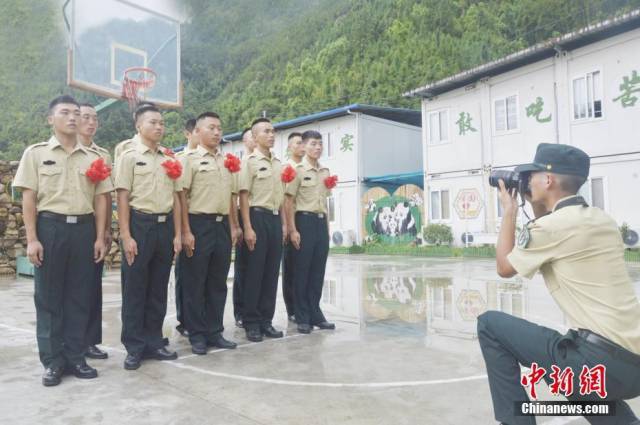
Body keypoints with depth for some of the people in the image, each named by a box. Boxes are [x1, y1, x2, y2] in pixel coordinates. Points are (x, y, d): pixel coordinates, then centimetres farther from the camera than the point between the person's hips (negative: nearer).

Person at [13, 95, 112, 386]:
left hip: (84, 228, 2)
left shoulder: (93, 157, 9)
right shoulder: (36, 153, 4)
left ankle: (75, 356, 19)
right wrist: (32, 239, -8)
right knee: (48, 297, 4)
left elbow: (100, 199, 8)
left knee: (80, 296, 7)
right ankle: (52, 361, 16)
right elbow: (28, 198, -1)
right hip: (50, 228, -2)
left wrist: (100, 237, 2)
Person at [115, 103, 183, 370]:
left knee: (158, 288, 11)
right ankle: (134, 348, 15)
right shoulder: (129, 156, -1)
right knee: (134, 289, 3)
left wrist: (177, 234, 8)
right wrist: (126, 236, -13)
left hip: (165, 225, 5)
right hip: (140, 224, -4)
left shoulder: (170, 159, 12)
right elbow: (123, 197, -6)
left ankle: (153, 342, 23)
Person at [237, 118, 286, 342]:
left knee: (272, 271, 8)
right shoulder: (250, 161, -5)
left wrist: (283, 223, 13)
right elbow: (243, 196, -10)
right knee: (254, 271, 0)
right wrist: (248, 227, -16)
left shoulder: (278, 164, 14)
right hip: (258, 217, -6)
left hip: (275, 218, 6)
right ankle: (251, 322, 11)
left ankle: (266, 320, 19)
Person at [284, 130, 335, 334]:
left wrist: (326, 226, 15)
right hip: (305, 221, -6)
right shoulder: (298, 170, -5)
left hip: (321, 222, 6)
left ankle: (315, 314, 21)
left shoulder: (325, 172, 13)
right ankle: (302, 318, 11)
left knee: (318, 270, 9)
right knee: (302, 270, 1)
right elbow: (289, 202, -8)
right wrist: (292, 229, -14)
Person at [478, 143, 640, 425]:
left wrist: (509, 211, 11)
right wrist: (537, 208, 22)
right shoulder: (603, 220, 12)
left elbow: (505, 268, 4)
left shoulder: (551, 225, -12)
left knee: (490, 324, 1)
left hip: (600, 361, -8)